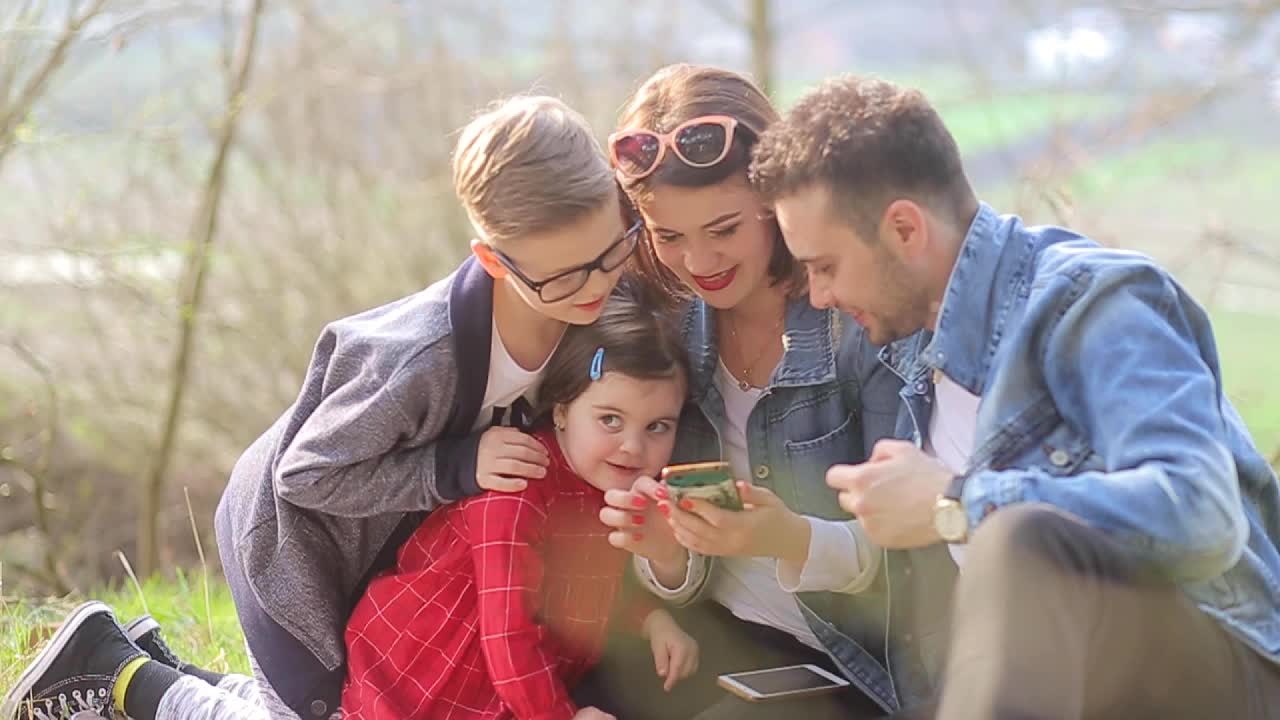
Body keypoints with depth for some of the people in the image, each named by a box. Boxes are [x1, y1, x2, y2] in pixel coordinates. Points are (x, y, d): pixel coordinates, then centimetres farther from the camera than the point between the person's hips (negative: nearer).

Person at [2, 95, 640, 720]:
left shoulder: (580, 309, -21)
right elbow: (306, 477, -28)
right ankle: (113, 665, 19)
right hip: (291, 537, -7)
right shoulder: (415, 360, -41)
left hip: (378, 542, 7)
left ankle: (152, 662, 34)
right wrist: (459, 467, -36)